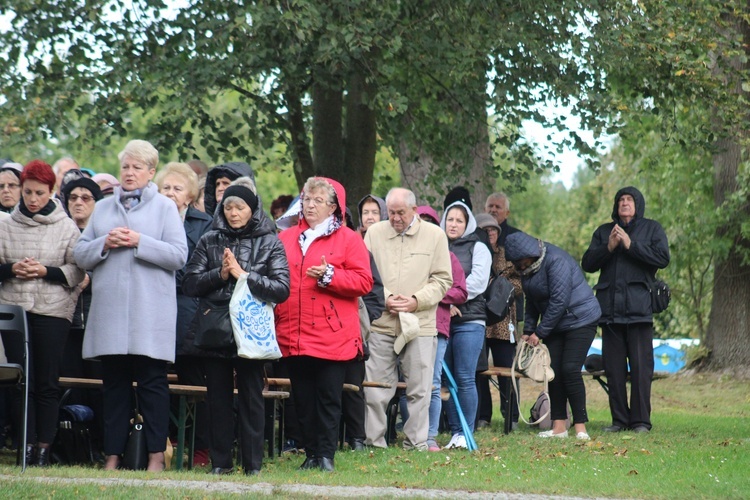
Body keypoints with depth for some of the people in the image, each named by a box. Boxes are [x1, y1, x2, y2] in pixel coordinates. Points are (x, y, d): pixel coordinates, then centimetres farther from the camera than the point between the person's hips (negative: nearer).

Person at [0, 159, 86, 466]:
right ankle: (27, 443, 2)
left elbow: (77, 271, 0)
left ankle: (44, 446, 3)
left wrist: (47, 271, -13)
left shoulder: (66, 227, 3)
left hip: (53, 312, -2)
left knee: (48, 383, -1)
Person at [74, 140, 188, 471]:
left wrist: (139, 242, -13)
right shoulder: (103, 208, 17)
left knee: (152, 381, -4)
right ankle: (113, 454, 9)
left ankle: (156, 454, -1)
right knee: (114, 382, 5)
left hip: (150, 311, -4)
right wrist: (105, 243, -7)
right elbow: (80, 254, 11)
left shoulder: (165, 207, 6)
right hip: (109, 308, 4)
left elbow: (179, 255, -4)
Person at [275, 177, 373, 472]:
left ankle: (326, 455, 4)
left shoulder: (348, 239, 3)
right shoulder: (285, 239, 14)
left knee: (329, 397, -2)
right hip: (293, 335, 4)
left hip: (332, 336, -4)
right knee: (302, 398, 7)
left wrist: (329, 276, -16)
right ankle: (310, 454, 14)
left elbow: (363, 282, -5)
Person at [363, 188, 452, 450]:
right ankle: (373, 441, 9)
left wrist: (416, 301, -8)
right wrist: (385, 299, -9)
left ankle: (416, 443, 11)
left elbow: (442, 280, 4)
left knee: (419, 389, 2)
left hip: (420, 324, -1)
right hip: (381, 323, 1)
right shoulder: (374, 233, 7)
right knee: (375, 388, 1)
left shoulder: (434, 235, 5)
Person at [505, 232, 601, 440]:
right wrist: (528, 331, 6)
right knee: (553, 371, -1)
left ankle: (580, 427, -12)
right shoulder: (527, 267, 5)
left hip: (580, 319, -8)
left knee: (570, 369, -16)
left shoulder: (556, 261, -23)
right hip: (555, 325, 8)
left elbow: (559, 300, -24)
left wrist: (539, 333, -18)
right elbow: (532, 302, 17)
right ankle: (559, 426, 1)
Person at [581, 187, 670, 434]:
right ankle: (619, 419, 9)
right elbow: (587, 263, 10)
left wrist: (631, 245, -11)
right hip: (610, 309, 4)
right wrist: (608, 248, -6)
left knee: (641, 367, -7)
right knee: (613, 368, 3)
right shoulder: (603, 231, 18)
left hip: (639, 309, -3)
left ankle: (641, 420, -3)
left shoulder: (652, 229, 9)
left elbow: (663, 258, -6)